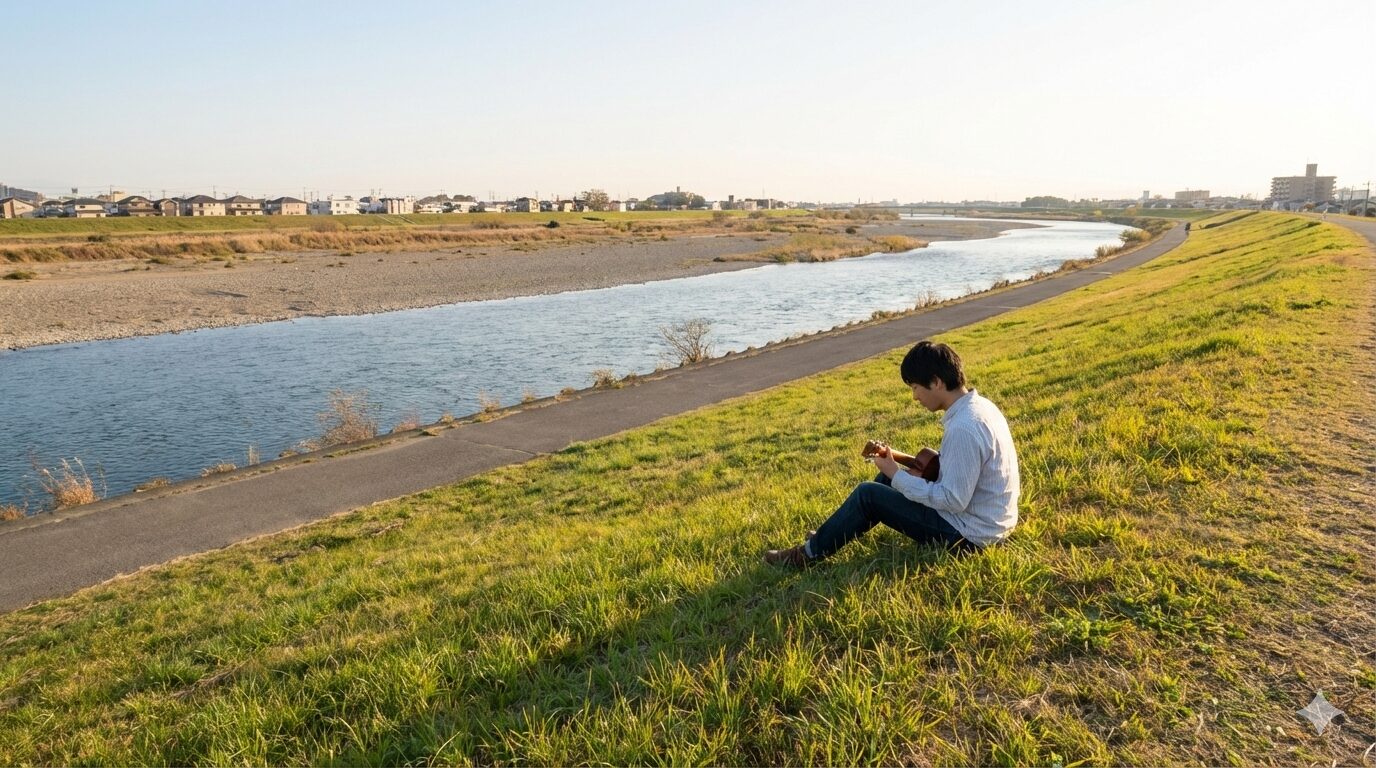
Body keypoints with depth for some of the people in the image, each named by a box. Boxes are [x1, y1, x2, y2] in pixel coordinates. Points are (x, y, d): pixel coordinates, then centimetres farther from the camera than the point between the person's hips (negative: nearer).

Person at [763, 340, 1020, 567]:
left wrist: (897, 476, -17)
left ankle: (811, 552, 10)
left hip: (968, 533, -9)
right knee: (891, 477, 14)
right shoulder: (978, 405, 2)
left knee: (868, 494, -7)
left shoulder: (963, 428, -29)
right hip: (987, 520, 9)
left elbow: (953, 500, -27)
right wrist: (902, 464, 3)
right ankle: (830, 536, 26)